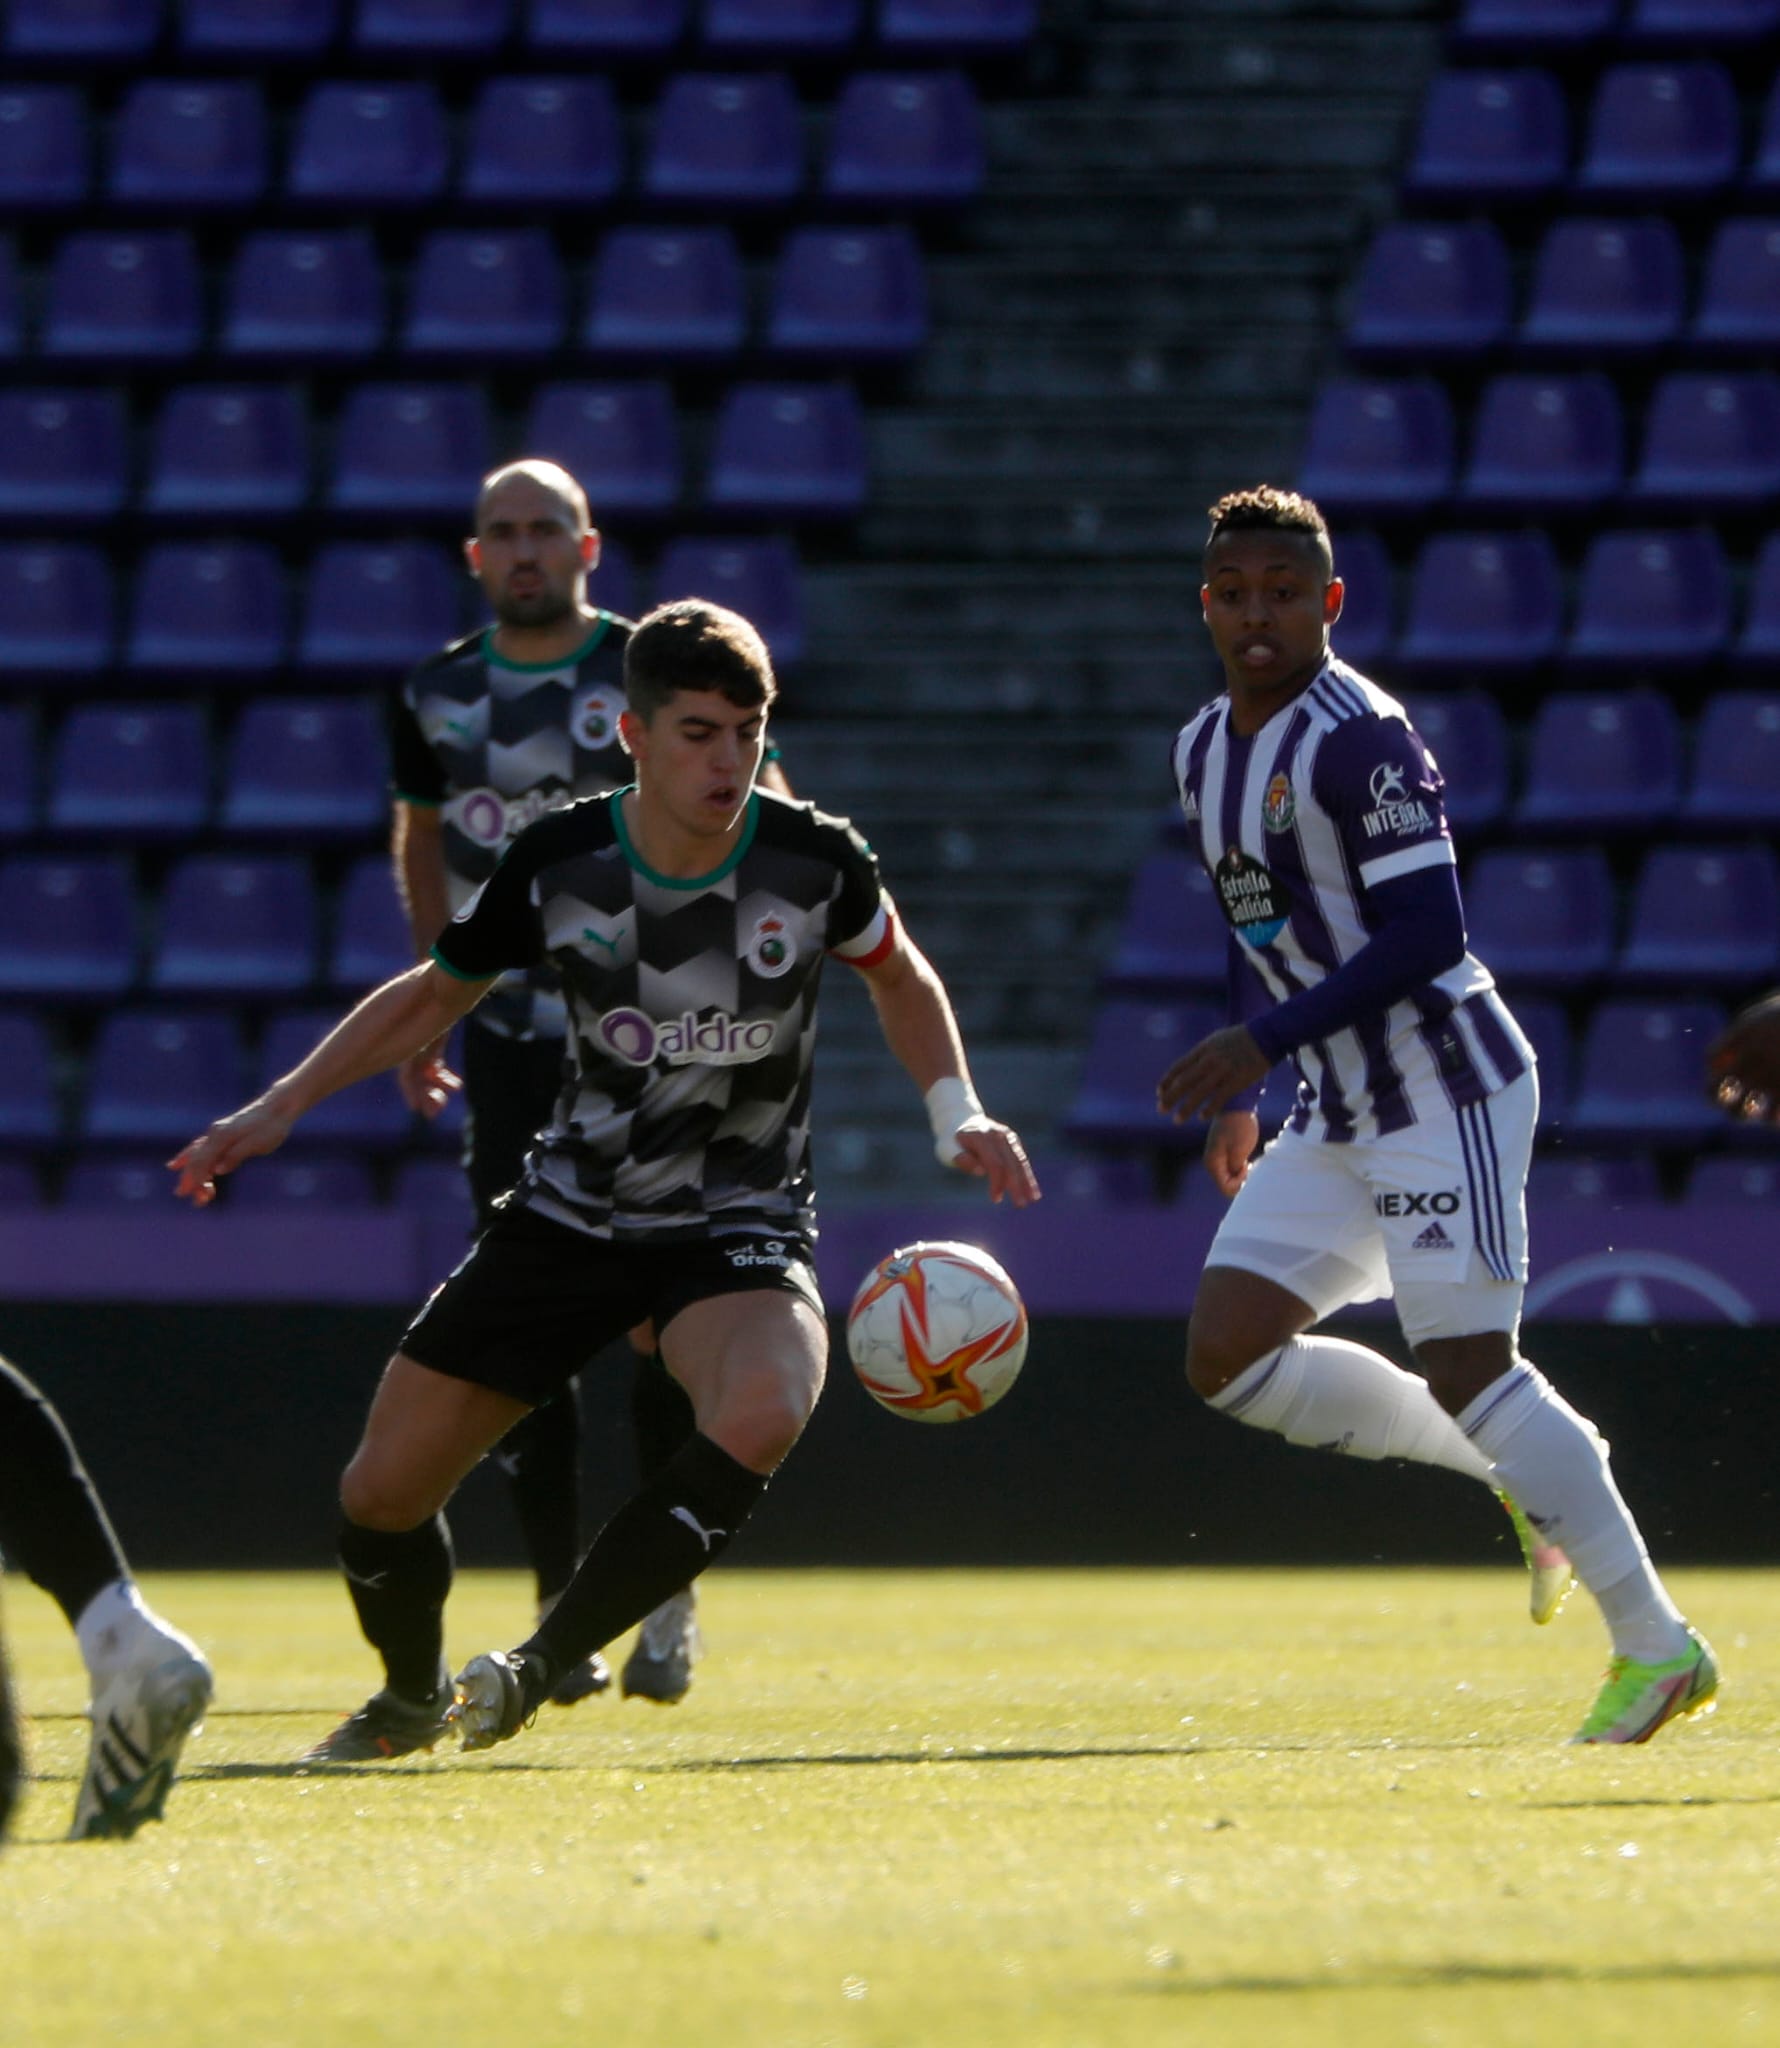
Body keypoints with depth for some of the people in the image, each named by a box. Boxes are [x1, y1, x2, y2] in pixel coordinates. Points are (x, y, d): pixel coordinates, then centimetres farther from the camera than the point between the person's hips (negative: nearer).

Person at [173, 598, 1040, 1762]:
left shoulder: (815, 860, -13)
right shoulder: (558, 866, -11)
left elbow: (900, 975, 11)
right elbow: (437, 994, 8)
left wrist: (957, 1112, -2)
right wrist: (278, 1109, 1)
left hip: (741, 1224, -2)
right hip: (573, 1216, 2)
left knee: (760, 1417, -36)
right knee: (382, 1493, 0)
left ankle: (536, 1669, -21)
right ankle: (414, 1700, 34)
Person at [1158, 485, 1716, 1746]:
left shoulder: (1359, 739, -17)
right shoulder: (1205, 753, 11)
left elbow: (1426, 936, -22)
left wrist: (1261, 1043, -25)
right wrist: (1239, 1100, 20)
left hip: (1446, 1087, -9)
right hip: (1339, 1118, 9)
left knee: (1465, 1365, -13)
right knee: (1227, 1356, 1)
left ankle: (1656, 1649, -5)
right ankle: (1522, 1473, 13)